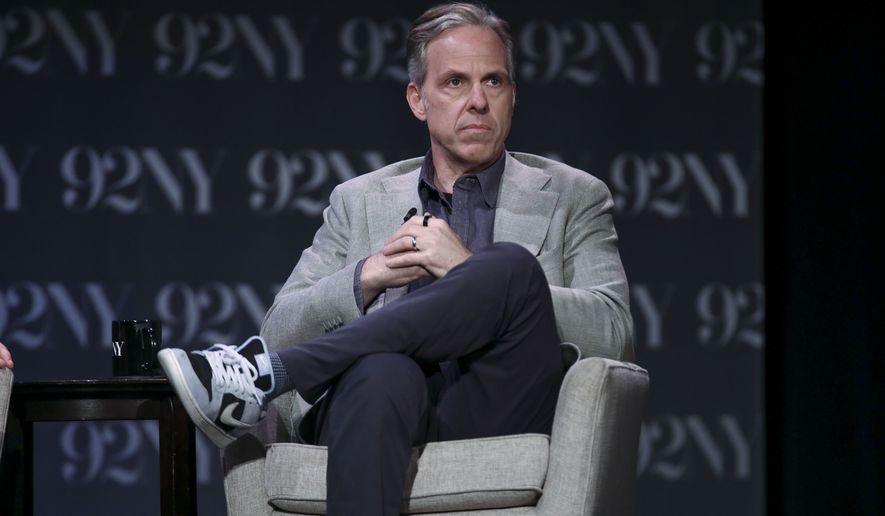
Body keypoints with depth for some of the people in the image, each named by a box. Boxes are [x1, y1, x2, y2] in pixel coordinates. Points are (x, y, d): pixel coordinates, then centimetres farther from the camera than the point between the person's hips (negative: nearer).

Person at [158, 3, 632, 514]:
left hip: (501, 424, 0)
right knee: (382, 372, -39)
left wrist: (470, 270, -7)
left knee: (513, 265, -30)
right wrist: (368, 277, -5)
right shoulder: (359, 201, 24)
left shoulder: (572, 198, 17)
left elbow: (613, 333, 1)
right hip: (385, 409, 0)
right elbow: (281, 331, 15)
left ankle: (264, 376, -29)